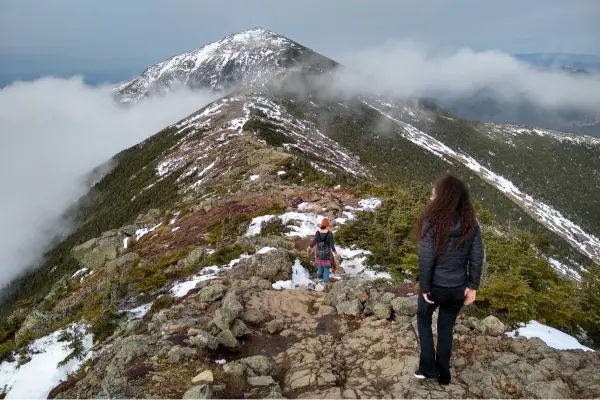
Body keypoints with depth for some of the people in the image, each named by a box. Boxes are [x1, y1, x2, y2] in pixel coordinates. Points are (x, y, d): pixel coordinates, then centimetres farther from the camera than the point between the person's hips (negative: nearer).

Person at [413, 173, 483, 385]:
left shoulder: (432, 224, -23)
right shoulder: (471, 225, -9)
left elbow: (425, 260, -19)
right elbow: (477, 259, -4)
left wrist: (424, 287, -8)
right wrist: (472, 286, 4)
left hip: (435, 286, -3)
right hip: (458, 287, 4)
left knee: (423, 318, 23)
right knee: (446, 326, 22)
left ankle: (428, 367, 22)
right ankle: (443, 373, 32)